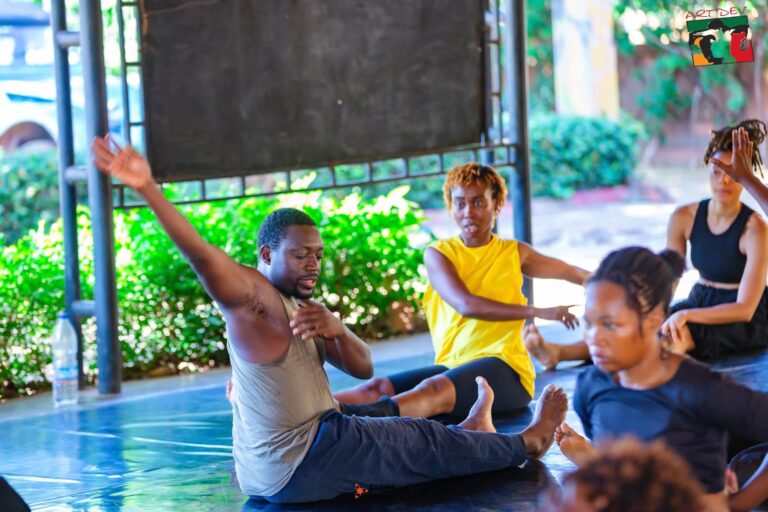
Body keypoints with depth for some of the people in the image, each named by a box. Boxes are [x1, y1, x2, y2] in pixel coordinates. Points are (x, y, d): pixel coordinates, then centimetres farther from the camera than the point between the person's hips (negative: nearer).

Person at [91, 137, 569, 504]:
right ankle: (526, 443, 31)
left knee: (413, 436, 31)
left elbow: (363, 367, 6)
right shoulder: (254, 295, -16)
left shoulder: (303, 307, 10)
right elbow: (202, 254, -34)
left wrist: (336, 330, -17)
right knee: (424, 442, 10)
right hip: (298, 467, -8)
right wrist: (149, 189, -49)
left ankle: (469, 435, 60)